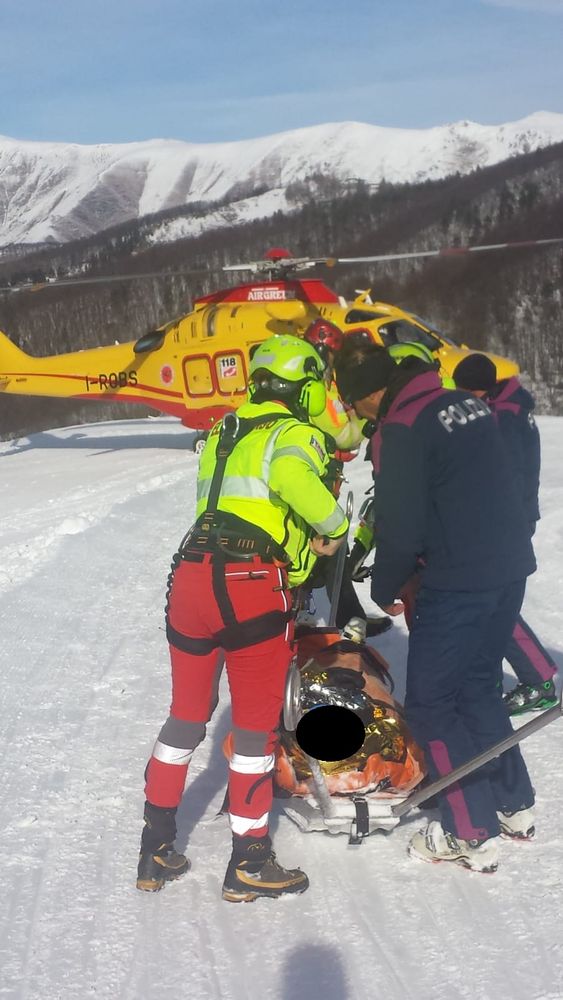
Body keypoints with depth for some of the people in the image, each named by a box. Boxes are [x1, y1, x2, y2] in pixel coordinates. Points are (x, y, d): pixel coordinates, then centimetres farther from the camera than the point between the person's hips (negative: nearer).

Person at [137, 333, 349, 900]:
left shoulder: (222, 436, 23)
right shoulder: (294, 434, 0)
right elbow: (291, 478, -23)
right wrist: (333, 528, -7)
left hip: (190, 575, 7)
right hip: (251, 583, -7)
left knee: (187, 715, 18)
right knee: (256, 723, 5)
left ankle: (156, 850, 25)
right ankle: (248, 863, 13)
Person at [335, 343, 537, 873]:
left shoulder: (401, 430, -15)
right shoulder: (467, 403, 10)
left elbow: (401, 527, -14)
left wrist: (384, 590, 4)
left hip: (459, 585, -9)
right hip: (510, 569, 9)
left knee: (431, 704, 3)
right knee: (477, 686, 22)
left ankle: (471, 834, 7)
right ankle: (513, 804, 31)